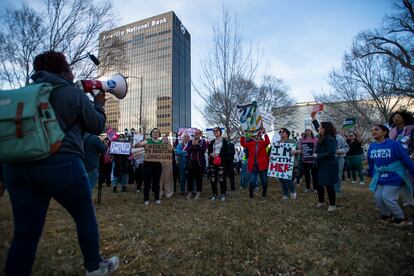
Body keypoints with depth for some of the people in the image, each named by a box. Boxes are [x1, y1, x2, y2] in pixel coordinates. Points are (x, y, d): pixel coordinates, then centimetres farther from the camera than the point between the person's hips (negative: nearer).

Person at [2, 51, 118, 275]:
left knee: (25, 233, 10)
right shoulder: (74, 93, 2)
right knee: (85, 216, 15)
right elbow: (97, 126, 8)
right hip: (60, 163, -5)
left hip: (16, 164, 6)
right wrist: (98, 105, 23)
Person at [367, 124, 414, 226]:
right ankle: (386, 215, 31)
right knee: (378, 198, 4)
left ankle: (401, 219, 16)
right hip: (379, 178, 5)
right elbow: (371, 163, 13)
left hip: (393, 177, -5)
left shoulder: (394, 144, -16)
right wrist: (370, 174, 23)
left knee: (387, 197, -9)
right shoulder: (372, 147, 0)